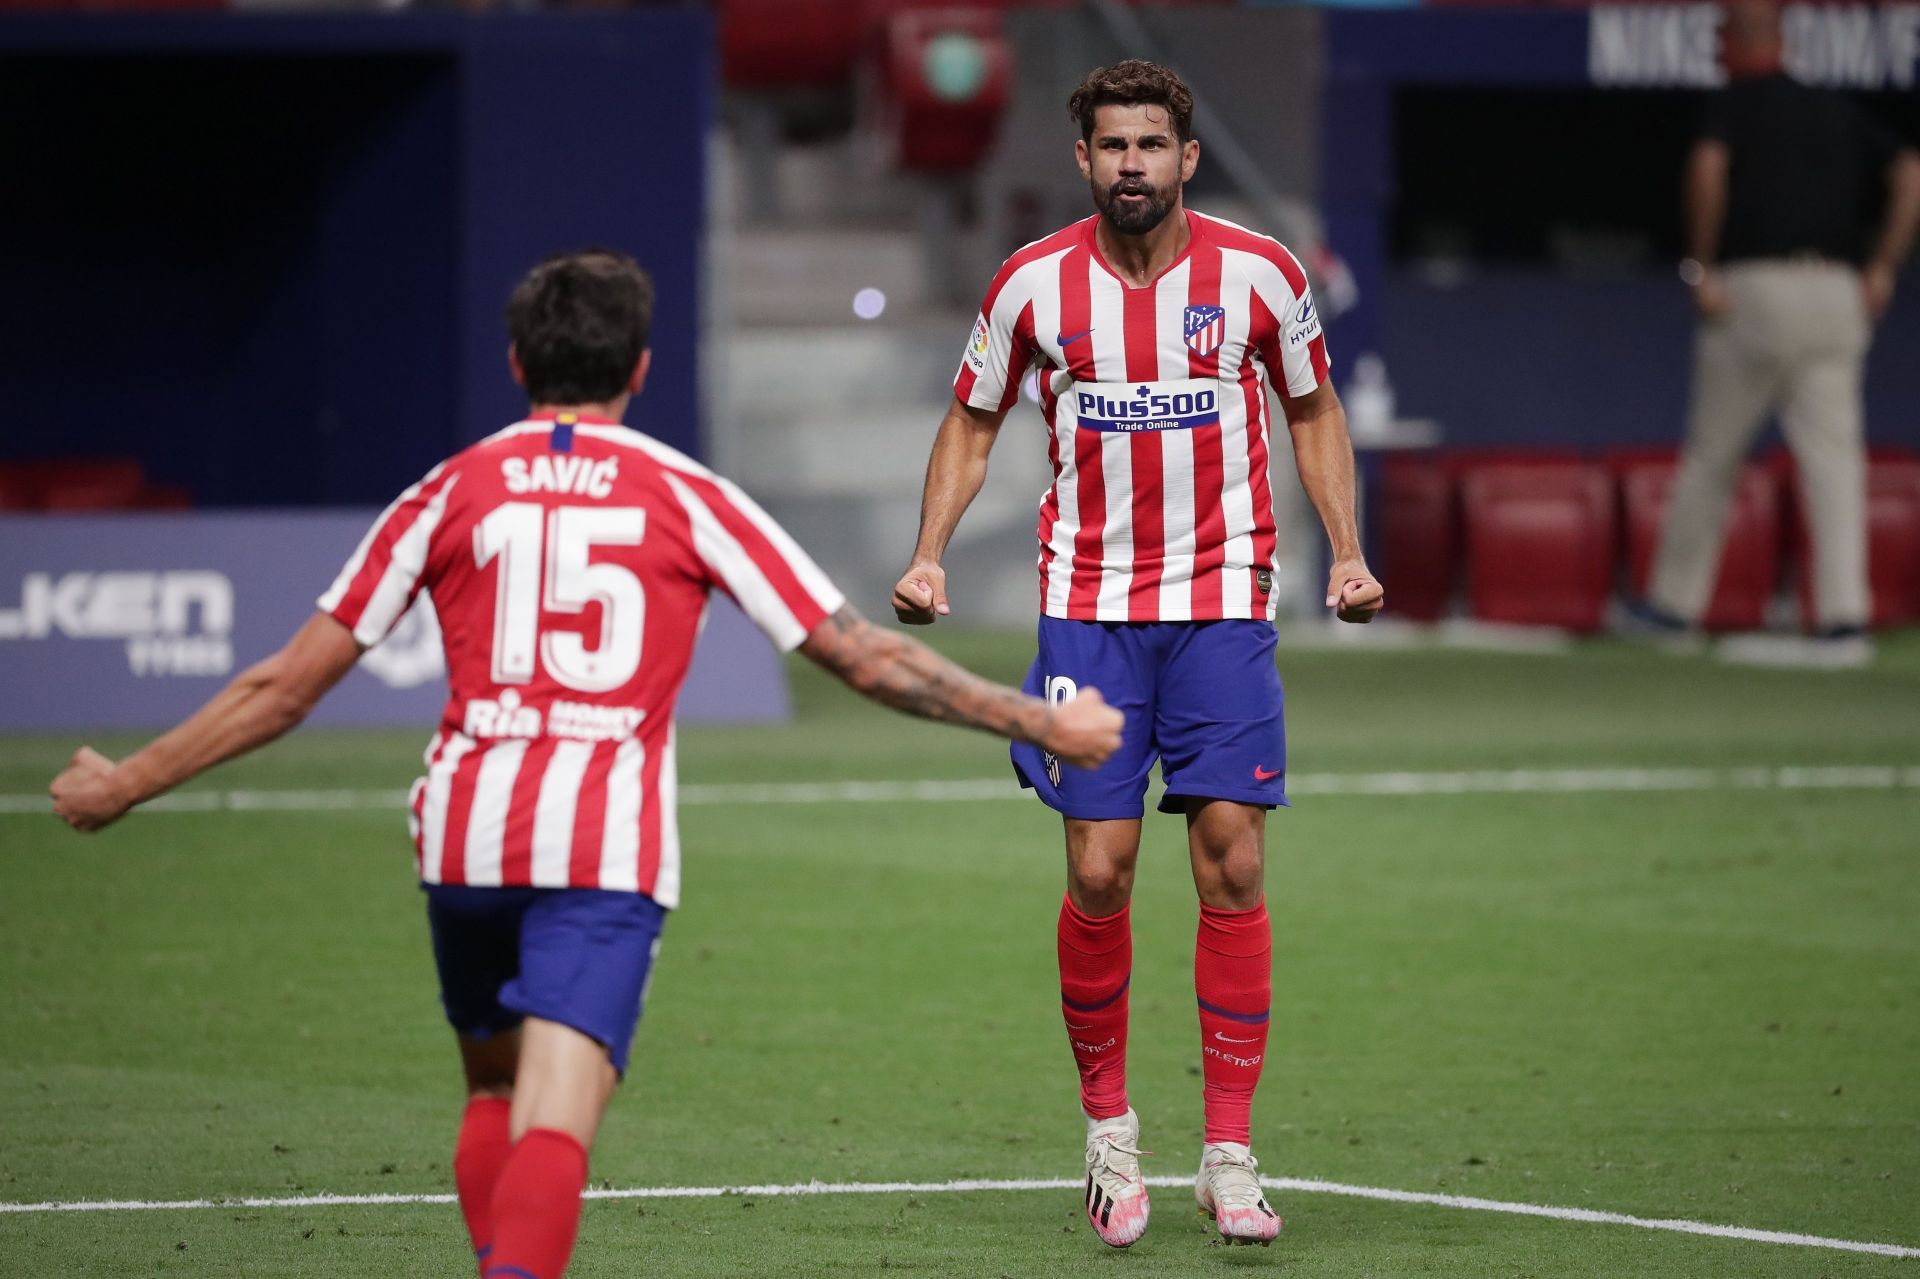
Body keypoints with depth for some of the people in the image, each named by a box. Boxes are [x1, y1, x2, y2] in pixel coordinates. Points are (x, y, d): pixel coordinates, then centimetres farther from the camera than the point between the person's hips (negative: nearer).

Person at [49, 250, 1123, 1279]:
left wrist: (127, 783, 22)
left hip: (468, 832, 3)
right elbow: (864, 655, 7)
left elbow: (285, 688, 12)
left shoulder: (451, 493, 11)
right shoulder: (687, 497, 7)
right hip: (610, 850, -2)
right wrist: (1044, 725, 17)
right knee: (555, 1121, -13)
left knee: (495, 1089, 24)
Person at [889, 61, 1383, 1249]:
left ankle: (1230, 1155, 0)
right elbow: (973, 423, 10)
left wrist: (1349, 552, 0)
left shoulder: (1260, 274, -4)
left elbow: (1314, 410, 11)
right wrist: (929, 555, -3)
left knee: (1233, 863, -6)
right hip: (1088, 607, 0)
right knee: (1098, 873, -5)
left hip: (1224, 604, 0)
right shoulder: (1033, 285, -3)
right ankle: (1109, 1128, 14)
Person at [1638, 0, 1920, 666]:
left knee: (1712, 454, 9)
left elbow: (1708, 165, -17)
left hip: (1756, 287, -4)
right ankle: (1844, 618, -15)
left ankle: (1674, 605, 18)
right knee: (1833, 454, -2)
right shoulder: (1840, 113, 19)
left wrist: (1702, 267, -12)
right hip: (1839, 296, 4)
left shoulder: (1734, 102, 4)